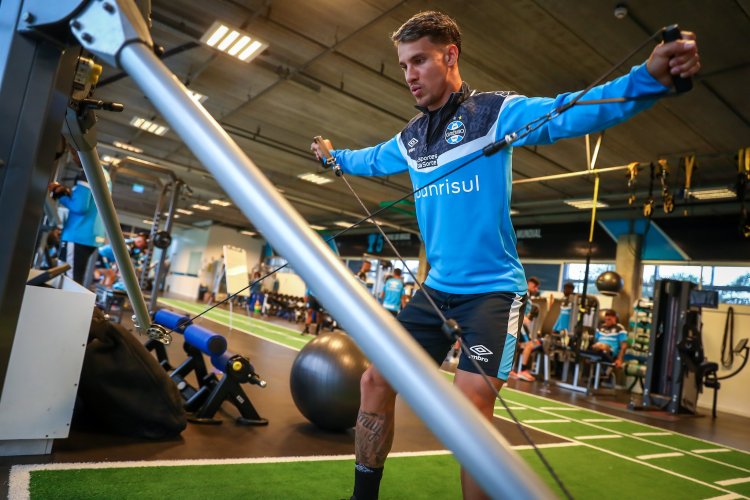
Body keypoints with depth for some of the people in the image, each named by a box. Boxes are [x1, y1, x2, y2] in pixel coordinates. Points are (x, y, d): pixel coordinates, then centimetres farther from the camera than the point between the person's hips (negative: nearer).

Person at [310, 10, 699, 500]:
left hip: (492, 290, -6)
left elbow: (568, 113, -22)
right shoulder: (409, 138, 12)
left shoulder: (495, 111, -7)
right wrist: (334, 155, 41)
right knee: (375, 381, 6)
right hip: (436, 289, 7)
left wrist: (649, 79, -36)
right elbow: (370, 160, 33)